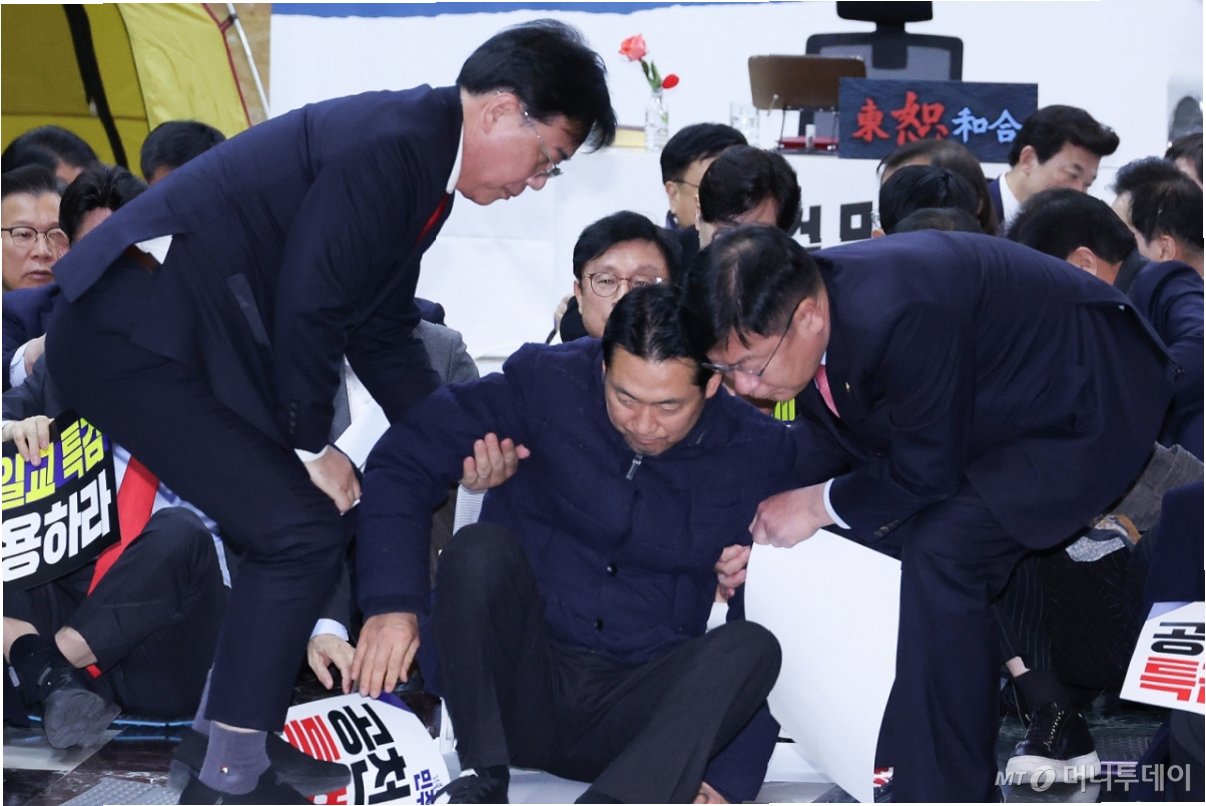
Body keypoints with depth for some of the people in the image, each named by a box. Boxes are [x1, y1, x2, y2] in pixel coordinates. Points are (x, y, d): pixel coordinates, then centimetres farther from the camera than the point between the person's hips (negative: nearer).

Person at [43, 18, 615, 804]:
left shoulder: (423, 163, 14)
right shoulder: (391, 148, -18)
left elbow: (382, 331, 19)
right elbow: (308, 304, -20)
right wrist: (314, 446, -8)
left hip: (189, 346, 10)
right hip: (133, 341, -10)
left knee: (292, 519, 16)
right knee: (302, 530, -11)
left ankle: (230, 715, 28)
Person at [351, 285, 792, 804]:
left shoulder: (756, 449, -4)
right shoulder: (548, 384, -8)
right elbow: (404, 459, -9)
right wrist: (392, 600, -21)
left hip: (630, 716, 1)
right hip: (514, 683, -1)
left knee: (753, 645, -26)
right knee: (481, 547, -26)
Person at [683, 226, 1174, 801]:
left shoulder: (898, 316, -38)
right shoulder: (789, 304, -12)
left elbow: (926, 472, -26)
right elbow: (828, 438, 4)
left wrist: (818, 505, -16)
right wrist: (761, 514, -10)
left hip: (1088, 406, -9)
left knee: (941, 548, -24)